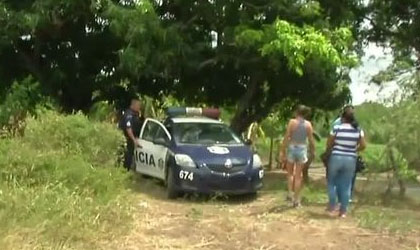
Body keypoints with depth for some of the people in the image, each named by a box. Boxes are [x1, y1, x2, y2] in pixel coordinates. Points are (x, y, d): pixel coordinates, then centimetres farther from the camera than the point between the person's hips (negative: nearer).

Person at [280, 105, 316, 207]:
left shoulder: (292, 122, -7)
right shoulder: (308, 124, -1)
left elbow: (286, 138, -9)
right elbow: (311, 140, 0)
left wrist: (282, 151, -4)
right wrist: (313, 151, 14)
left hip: (292, 149, -1)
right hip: (302, 150, 1)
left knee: (290, 173, 18)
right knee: (298, 176, 7)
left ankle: (290, 194, 4)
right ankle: (296, 200, 8)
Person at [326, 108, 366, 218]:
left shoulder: (337, 128, -8)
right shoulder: (358, 130, -2)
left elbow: (329, 144, -1)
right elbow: (363, 145, -1)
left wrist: (329, 150, 20)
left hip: (336, 158, -2)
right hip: (350, 160, 2)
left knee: (332, 183, 17)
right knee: (346, 186, 10)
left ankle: (332, 207, 18)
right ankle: (343, 211, 13)